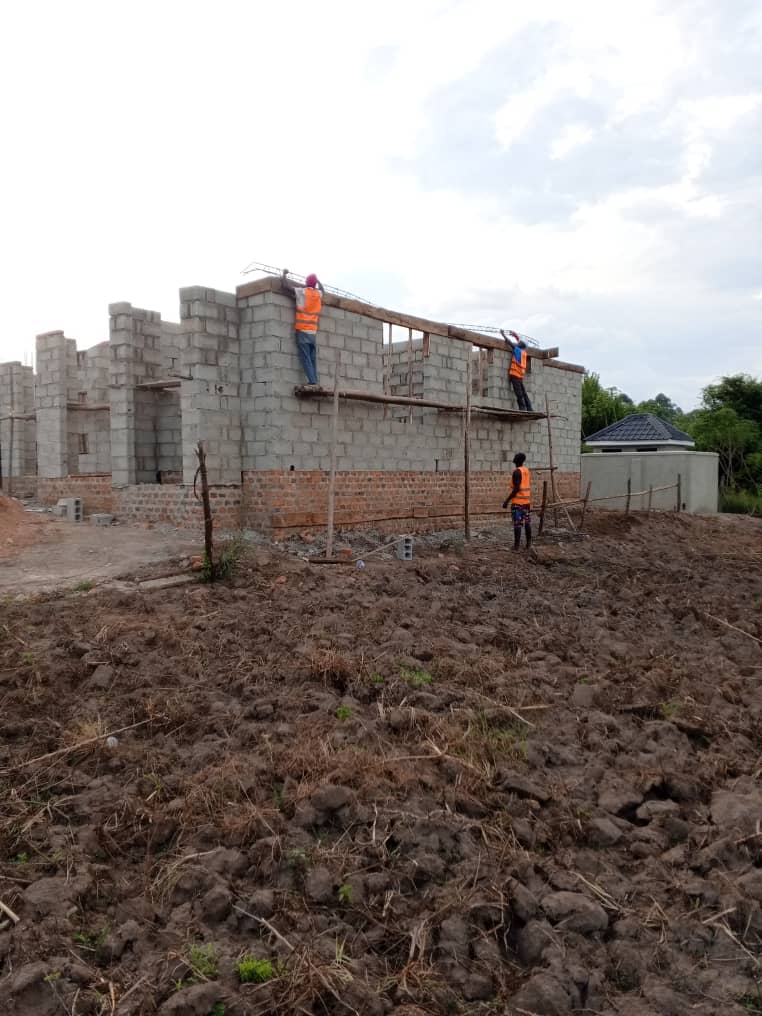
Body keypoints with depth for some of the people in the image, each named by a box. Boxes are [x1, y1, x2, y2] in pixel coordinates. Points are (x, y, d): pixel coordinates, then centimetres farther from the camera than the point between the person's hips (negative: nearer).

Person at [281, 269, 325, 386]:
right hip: (313, 332, 4)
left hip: (302, 330, -4)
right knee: (312, 359, 7)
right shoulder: (319, 294, 10)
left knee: (306, 358, -8)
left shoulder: (302, 292, -3)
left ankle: (312, 382, -17)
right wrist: (317, 279, 42)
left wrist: (284, 274, 12)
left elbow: (286, 285, -3)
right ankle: (315, 382, 1)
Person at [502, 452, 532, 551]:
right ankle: (529, 543, 12)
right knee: (526, 522, 9)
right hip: (526, 500, 8)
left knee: (517, 523, -6)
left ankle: (516, 545, -5)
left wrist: (507, 501, -18)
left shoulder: (517, 471, -16)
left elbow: (516, 489, -21)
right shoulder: (527, 471, 11)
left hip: (517, 501, -8)